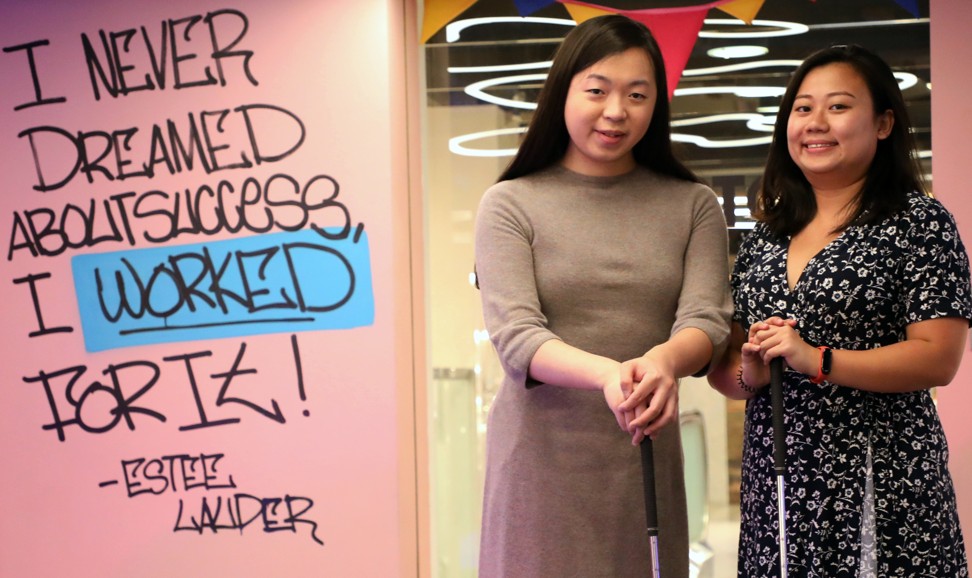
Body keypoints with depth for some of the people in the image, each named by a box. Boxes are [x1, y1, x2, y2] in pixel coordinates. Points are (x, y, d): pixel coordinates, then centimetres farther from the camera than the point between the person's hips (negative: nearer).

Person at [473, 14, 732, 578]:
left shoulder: (694, 205, 7)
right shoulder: (511, 204, 0)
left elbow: (707, 320, -5)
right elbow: (516, 336, -11)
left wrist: (664, 359, -28)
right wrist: (607, 373, -30)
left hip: (646, 457, 2)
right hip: (544, 459, -2)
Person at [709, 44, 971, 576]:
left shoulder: (920, 223, -4)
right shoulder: (763, 238, 12)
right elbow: (723, 366, 15)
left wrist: (816, 361, -19)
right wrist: (748, 373, -7)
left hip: (879, 488, -4)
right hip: (774, 483, 5)